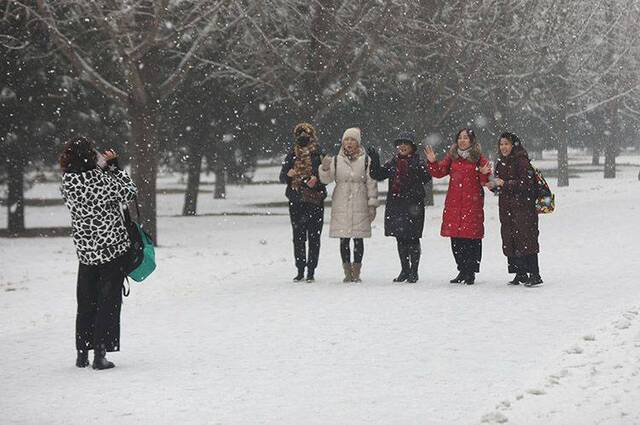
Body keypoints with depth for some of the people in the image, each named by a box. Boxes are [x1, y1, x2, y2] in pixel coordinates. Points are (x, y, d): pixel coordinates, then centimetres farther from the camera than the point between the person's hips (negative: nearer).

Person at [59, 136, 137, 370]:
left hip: (85, 252, 5)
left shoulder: (67, 183, -6)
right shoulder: (101, 181, -20)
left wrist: (105, 166, 3)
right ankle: (100, 354, 1)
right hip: (113, 249, -5)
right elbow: (129, 192, -4)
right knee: (108, 302, 4)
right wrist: (113, 166, 2)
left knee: (86, 303, 17)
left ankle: (82, 354, 21)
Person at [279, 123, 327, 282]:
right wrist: (288, 174, -13)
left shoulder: (318, 154, 2)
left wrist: (317, 178, -19)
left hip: (315, 201, -2)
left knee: (314, 237, -3)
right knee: (298, 237, 4)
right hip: (296, 201, 2)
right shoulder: (292, 155, 10)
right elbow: (282, 177, 9)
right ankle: (300, 270, 10)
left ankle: (311, 270, 2)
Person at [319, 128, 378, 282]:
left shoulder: (366, 160, 2)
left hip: (360, 205, -1)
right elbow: (326, 179, 4)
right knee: (344, 239, 1)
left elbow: (371, 183, 3)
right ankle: (347, 272, 8)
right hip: (341, 205, 1)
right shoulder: (336, 160, 7)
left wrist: (372, 205, -1)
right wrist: (325, 168, -17)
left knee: (358, 239, -1)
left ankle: (356, 271, 6)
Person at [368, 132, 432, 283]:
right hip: (395, 205, 5)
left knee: (413, 239, -1)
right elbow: (378, 175, 12)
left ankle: (414, 272, 7)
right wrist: (375, 161, -2)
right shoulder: (393, 162, 13)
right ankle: (405, 270, 22)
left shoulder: (418, 162, -3)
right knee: (400, 239, 11)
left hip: (413, 205, -5)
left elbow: (426, 178, -17)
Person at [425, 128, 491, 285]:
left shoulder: (479, 158, 2)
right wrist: (433, 162, -8)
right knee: (456, 238, 6)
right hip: (454, 202, 4)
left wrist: (484, 174, -21)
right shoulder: (452, 156, 11)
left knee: (472, 238, -6)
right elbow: (439, 172, 8)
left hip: (472, 202, -4)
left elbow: (485, 182, -1)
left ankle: (471, 273, 2)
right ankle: (462, 270, 17)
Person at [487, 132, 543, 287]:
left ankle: (535, 275, -10)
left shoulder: (521, 161, -10)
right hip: (506, 208, 8)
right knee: (510, 241, 6)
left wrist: (504, 184, -18)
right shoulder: (501, 163, 15)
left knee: (526, 239, -10)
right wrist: (494, 185, 1)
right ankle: (520, 274, 12)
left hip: (523, 206, -8)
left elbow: (526, 183, -17)